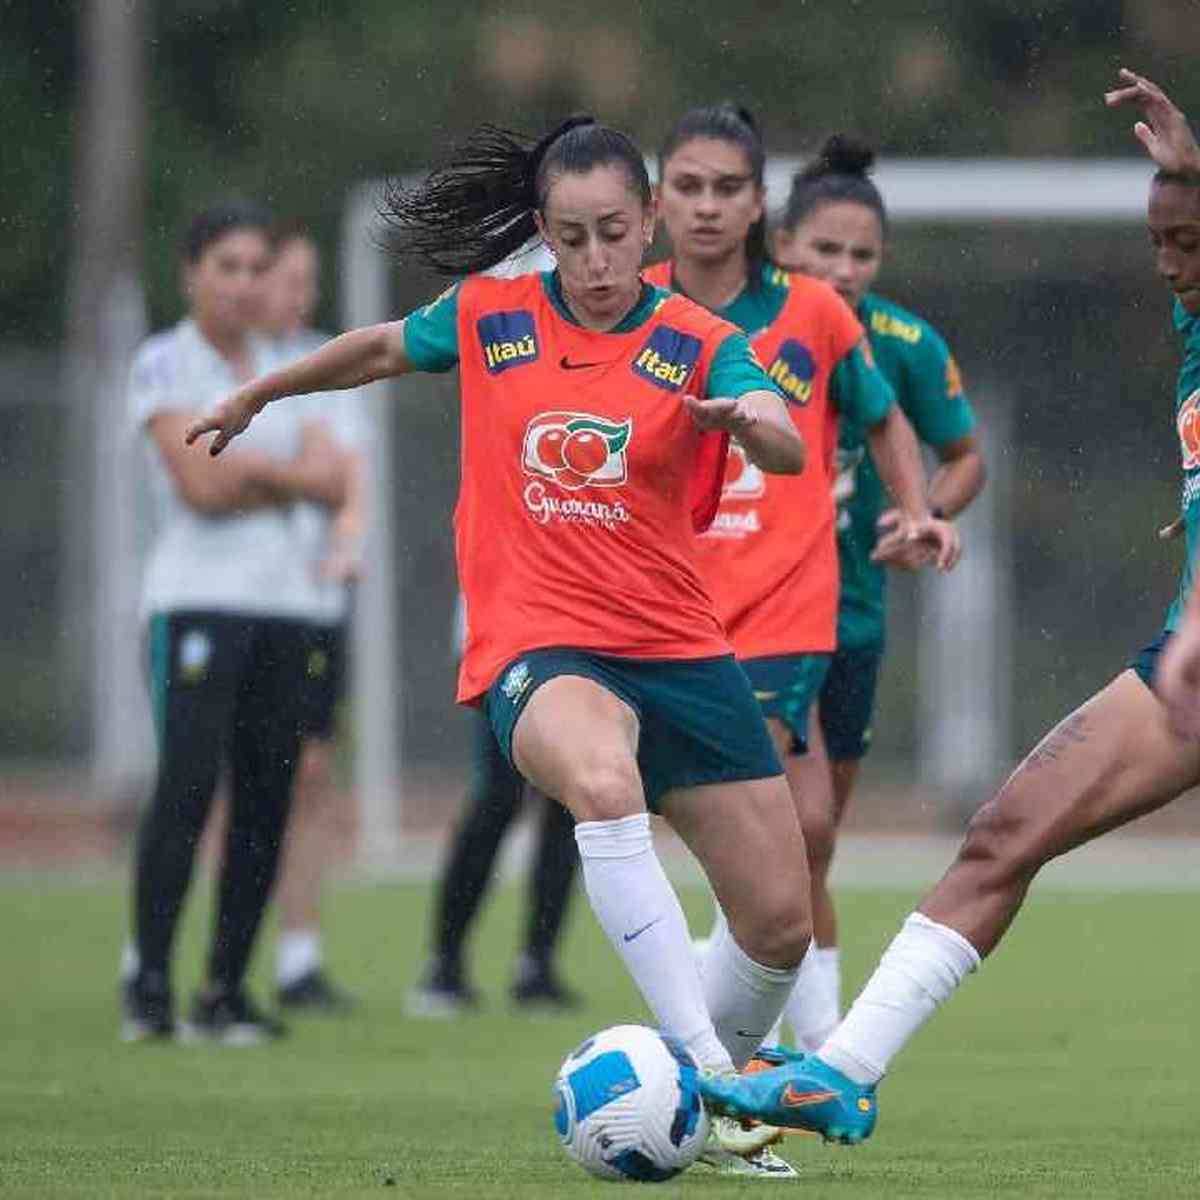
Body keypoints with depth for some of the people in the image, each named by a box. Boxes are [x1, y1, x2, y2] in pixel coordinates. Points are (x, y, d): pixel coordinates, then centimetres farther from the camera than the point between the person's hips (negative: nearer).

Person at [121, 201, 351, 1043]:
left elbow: (333, 484, 7)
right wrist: (286, 470, -1)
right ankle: (148, 982, -17)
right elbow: (200, 483, -13)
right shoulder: (165, 365, -1)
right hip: (198, 600, -6)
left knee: (267, 799, 3)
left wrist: (248, 470, -8)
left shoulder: (279, 371, 18)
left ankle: (227, 988, 9)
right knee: (188, 783, -17)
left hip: (279, 602, 6)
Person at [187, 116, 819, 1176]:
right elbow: (381, 349, 24)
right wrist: (252, 398, 37)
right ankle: (703, 1069, -42)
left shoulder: (699, 345, -1)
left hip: (678, 649, 2)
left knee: (781, 924, 2)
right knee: (604, 780, -38)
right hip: (537, 646, -2)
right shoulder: (490, 318, 3)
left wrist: (754, 421, -44)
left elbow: (788, 450, -21)